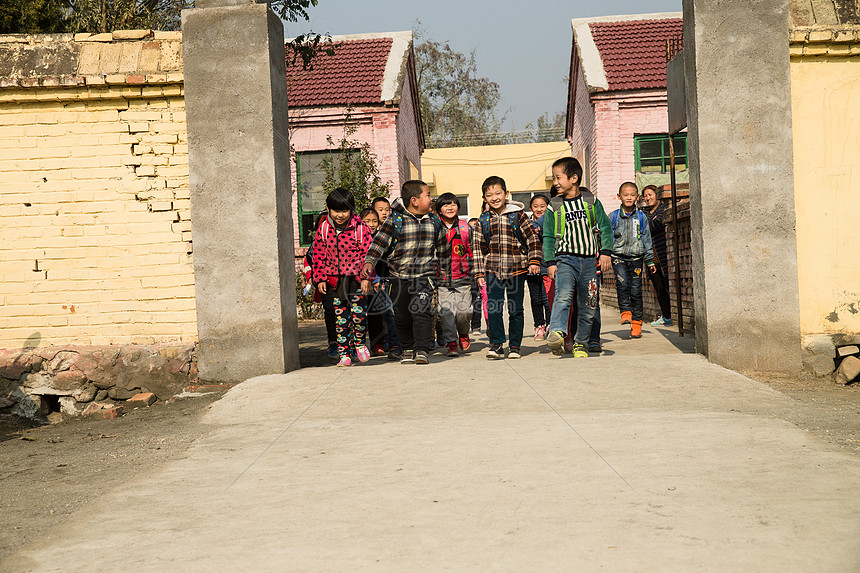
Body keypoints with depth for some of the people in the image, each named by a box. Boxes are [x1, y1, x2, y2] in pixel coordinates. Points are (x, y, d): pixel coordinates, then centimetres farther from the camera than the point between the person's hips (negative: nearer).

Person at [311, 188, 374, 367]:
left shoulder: (360, 228, -7)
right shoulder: (324, 228, 2)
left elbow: (367, 254, -5)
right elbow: (318, 255, 8)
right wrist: (320, 278, 3)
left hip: (356, 279, -2)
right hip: (334, 281, 2)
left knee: (359, 314, -10)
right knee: (340, 318, 4)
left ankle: (360, 343, 19)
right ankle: (344, 354, 13)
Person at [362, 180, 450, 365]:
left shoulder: (433, 222, 7)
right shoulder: (395, 220, -6)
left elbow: (442, 247, 23)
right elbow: (379, 243, -10)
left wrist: (436, 263, 29)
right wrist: (369, 263, -22)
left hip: (424, 276, 1)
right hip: (399, 277, -1)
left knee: (421, 312, -15)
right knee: (402, 317, 8)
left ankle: (421, 350, -13)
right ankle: (408, 349, 25)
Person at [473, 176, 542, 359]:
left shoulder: (518, 215, 2)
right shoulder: (483, 220, 8)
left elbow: (533, 238, 4)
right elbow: (477, 247, 12)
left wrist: (534, 261, -6)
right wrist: (479, 272, 7)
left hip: (516, 268, -1)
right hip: (492, 270, 1)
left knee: (515, 309, 5)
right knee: (493, 308, -9)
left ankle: (514, 346, 15)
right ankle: (496, 345, -1)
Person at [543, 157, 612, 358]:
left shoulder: (592, 202, 6)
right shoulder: (554, 207, 4)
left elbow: (605, 227, 6)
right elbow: (548, 236, 4)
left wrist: (605, 251, -5)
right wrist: (550, 262, -5)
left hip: (588, 261, 2)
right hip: (565, 259, -2)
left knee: (588, 307, 6)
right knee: (563, 296, -27)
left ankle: (580, 344, 20)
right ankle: (556, 334, -42)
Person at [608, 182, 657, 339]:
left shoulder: (642, 217, 7)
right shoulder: (613, 217, 4)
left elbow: (647, 240, 11)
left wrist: (650, 261, 9)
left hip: (636, 258, 1)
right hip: (618, 257, 0)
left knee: (636, 291, 0)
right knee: (622, 284, -21)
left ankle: (636, 323, 7)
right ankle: (625, 312, -7)